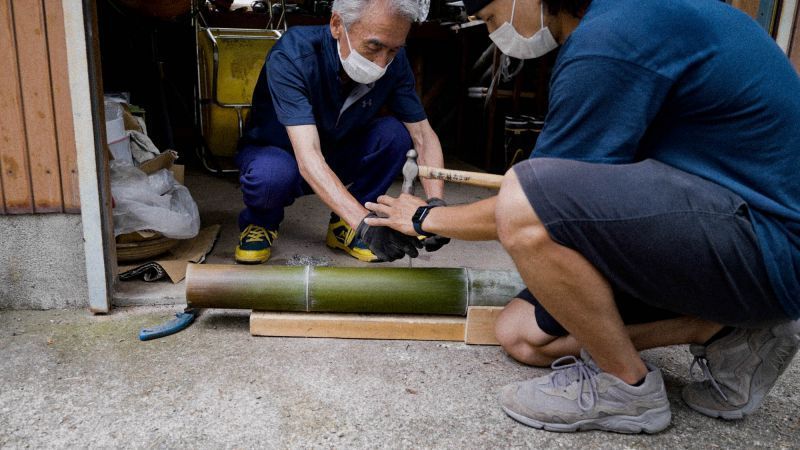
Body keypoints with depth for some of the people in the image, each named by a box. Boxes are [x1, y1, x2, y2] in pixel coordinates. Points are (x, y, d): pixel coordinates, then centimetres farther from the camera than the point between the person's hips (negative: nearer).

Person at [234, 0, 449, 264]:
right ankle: (261, 222, -2)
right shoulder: (291, 56, -33)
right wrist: (366, 224, -54)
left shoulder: (394, 62, -18)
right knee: (272, 175, -38)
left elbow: (423, 135, -16)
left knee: (395, 133, -22)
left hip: (337, 156, 4)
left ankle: (343, 226, -4)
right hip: (274, 152, -4)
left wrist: (436, 203, -34)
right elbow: (307, 157, -42)